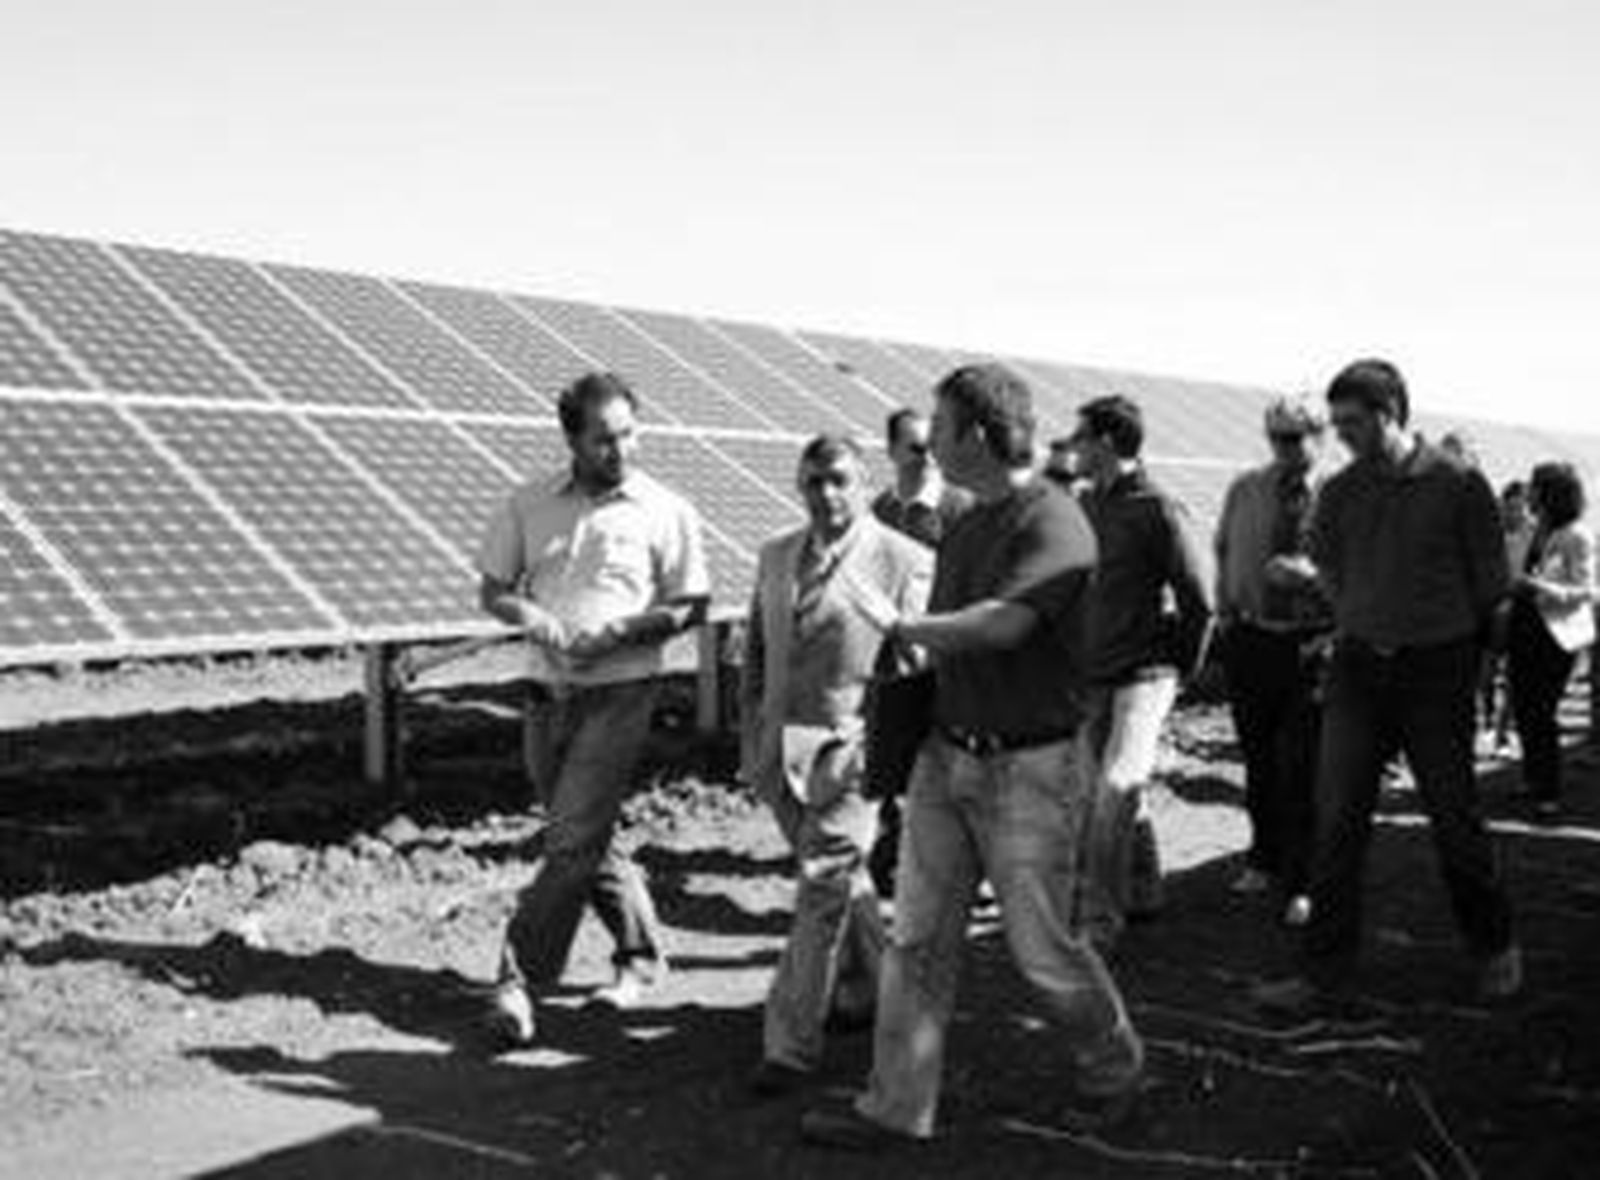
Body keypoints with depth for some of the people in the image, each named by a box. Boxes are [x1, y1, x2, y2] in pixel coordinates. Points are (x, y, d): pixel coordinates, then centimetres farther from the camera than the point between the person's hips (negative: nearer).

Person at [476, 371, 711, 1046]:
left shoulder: (665, 512, -3)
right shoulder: (529, 505, 5)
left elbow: (692, 607, -1)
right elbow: (492, 590, 11)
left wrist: (617, 634, -15)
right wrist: (528, 615, -11)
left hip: (620, 693, -5)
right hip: (551, 691, 5)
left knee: (572, 842, -10)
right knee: (585, 839, 14)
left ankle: (520, 980, -5)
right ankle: (642, 954, 32)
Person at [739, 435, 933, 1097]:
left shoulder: (906, 563, -6)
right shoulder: (776, 557, 12)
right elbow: (756, 652, 18)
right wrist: (751, 733, 13)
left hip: (850, 749, -6)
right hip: (780, 747, 6)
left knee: (823, 889, -9)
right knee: (839, 877, 19)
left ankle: (791, 1045, -4)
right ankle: (868, 990, 38)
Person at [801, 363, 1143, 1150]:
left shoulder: (1054, 525, -16)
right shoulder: (965, 528, 11)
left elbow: (1000, 625, -28)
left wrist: (900, 627, -14)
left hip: (1029, 768, -7)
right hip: (947, 756, 7)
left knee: (1039, 945, 5)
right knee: (916, 937, 6)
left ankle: (1112, 1066, 31)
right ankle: (896, 1106, 15)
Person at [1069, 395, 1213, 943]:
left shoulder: (1158, 511, -12)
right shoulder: (1086, 507, 7)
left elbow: (1198, 598, -8)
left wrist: (1183, 667, -3)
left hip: (1144, 674, -7)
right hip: (1095, 673, 7)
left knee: (1115, 788, -13)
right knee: (1126, 791, 15)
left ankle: (1100, 914, -8)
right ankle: (1142, 892, 29)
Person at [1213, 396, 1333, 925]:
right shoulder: (1244, 490, 7)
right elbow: (1222, 550, 19)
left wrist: (1310, 575, -20)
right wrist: (1224, 610, 10)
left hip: (1311, 644, -4)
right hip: (1250, 638, 4)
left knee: (1302, 767, -3)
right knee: (1258, 759, 16)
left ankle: (1300, 885, 8)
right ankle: (1264, 861, 33)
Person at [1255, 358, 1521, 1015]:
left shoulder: (1460, 486, -9)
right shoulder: (1339, 492, 2)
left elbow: (1491, 585, 0)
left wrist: (1458, 657, 8)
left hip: (1435, 670, -3)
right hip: (1358, 666, 3)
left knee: (1454, 818, 7)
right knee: (1337, 819, -1)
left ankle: (1494, 949, 30)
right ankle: (1325, 973, 6)